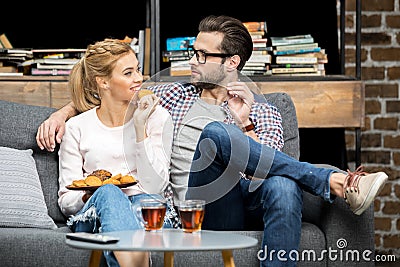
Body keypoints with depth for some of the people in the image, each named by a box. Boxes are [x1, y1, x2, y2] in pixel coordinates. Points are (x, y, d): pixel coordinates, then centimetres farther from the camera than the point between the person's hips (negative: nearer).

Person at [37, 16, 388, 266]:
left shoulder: (264, 113, 20)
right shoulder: (177, 96, 25)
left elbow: (268, 166, 5)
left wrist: (243, 122, -5)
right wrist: (62, 113, 12)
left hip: (250, 201, 0)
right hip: (205, 203, 0)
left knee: (283, 188, -39)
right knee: (215, 133, -31)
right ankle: (335, 182, -33)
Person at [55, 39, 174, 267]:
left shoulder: (157, 117, 8)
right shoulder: (77, 128, 8)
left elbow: (156, 186, -4)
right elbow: (66, 201, 8)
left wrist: (140, 128, -9)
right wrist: (89, 194, -15)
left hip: (147, 210, 0)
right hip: (93, 220, 0)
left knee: (147, 201, -36)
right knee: (108, 193, -36)